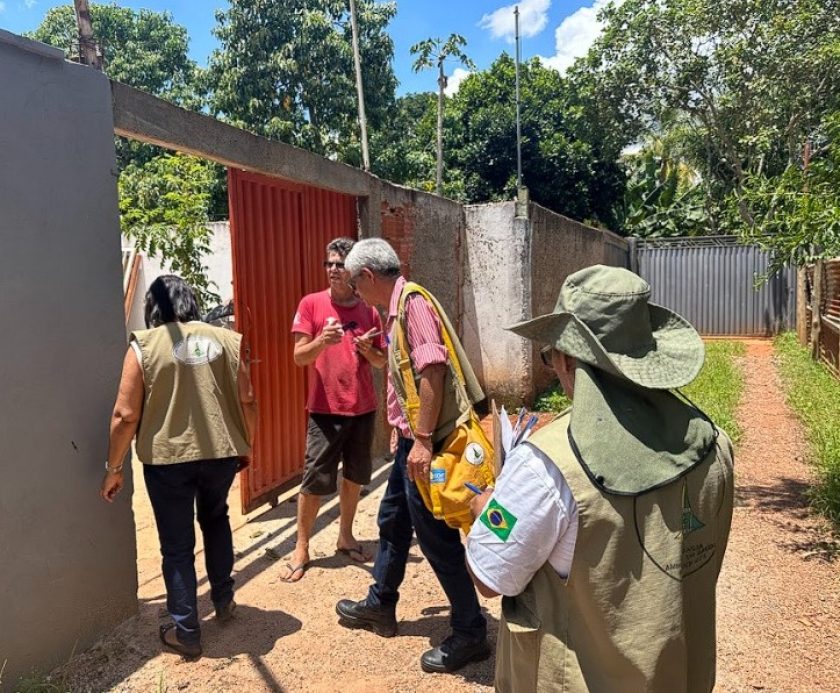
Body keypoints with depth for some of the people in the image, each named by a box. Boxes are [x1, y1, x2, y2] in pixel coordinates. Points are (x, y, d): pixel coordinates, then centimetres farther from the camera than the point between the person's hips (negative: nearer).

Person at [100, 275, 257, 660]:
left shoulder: (144, 345, -5)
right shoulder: (227, 340, 3)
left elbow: (126, 415, -7)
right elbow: (247, 400, 4)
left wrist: (114, 468, 4)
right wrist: (246, 446, 17)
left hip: (168, 458, -3)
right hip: (223, 452, 3)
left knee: (177, 545, 11)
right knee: (216, 519, 28)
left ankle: (185, 633, 21)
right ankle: (223, 600, 38)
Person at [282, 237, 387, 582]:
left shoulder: (369, 312, 4)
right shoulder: (311, 304, -4)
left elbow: (382, 362, 9)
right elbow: (299, 357, -7)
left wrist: (367, 349, -13)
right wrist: (321, 340, -27)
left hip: (363, 408, 3)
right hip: (325, 409, -3)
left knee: (354, 475, 12)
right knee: (314, 480, -1)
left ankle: (345, 536, 30)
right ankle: (301, 548, 14)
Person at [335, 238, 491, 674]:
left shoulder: (412, 301, -16)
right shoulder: (397, 308, 14)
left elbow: (432, 370, -25)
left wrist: (422, 439, -26)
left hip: (426, 442, -10)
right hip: (413, 439, 11)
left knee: (436, 536, 0)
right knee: (392, 521, 22)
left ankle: (470, 634, 16)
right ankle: (380, 606, 40)